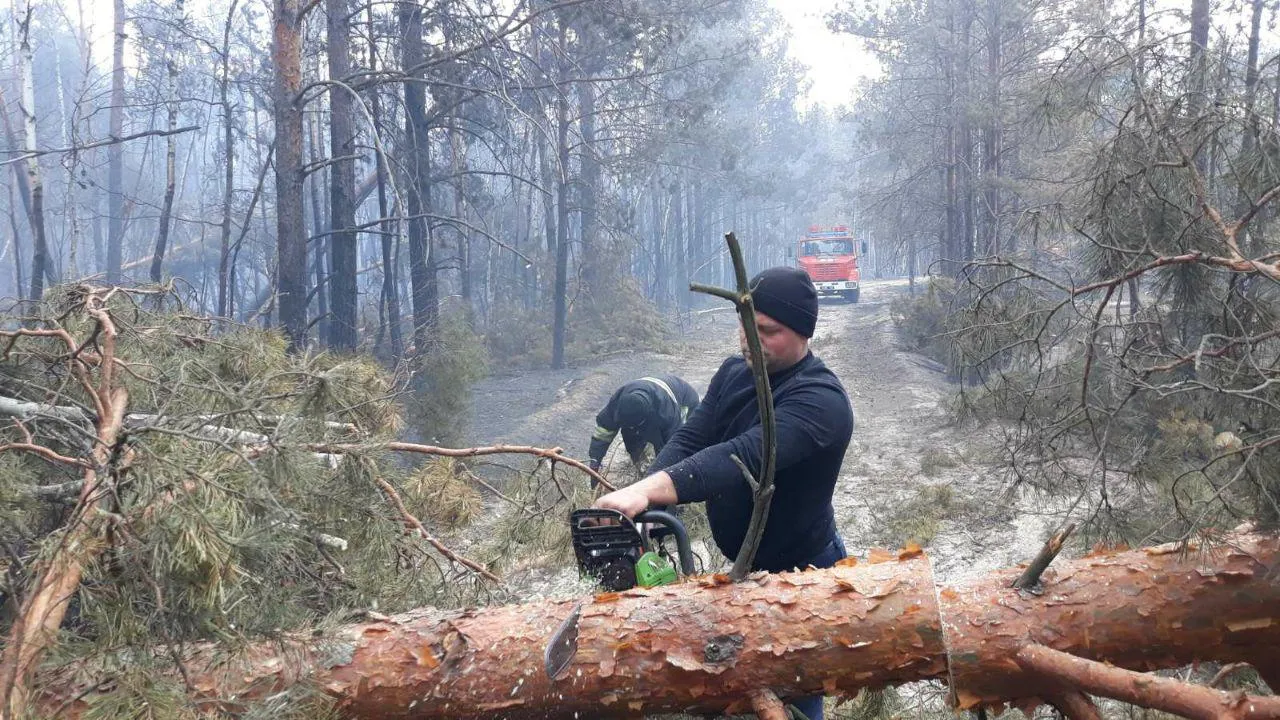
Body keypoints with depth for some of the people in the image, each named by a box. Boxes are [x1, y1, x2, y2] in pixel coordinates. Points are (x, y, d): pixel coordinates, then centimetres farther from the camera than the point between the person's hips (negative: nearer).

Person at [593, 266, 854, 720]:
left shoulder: (819, 400, -26)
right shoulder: (733, 374, 1)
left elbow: (745, 456, -41)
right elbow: (688, 442, -9)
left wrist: (647, 491, -53)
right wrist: (643, 500, -29)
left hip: (802, 577, -7)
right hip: (749, 569, 8)